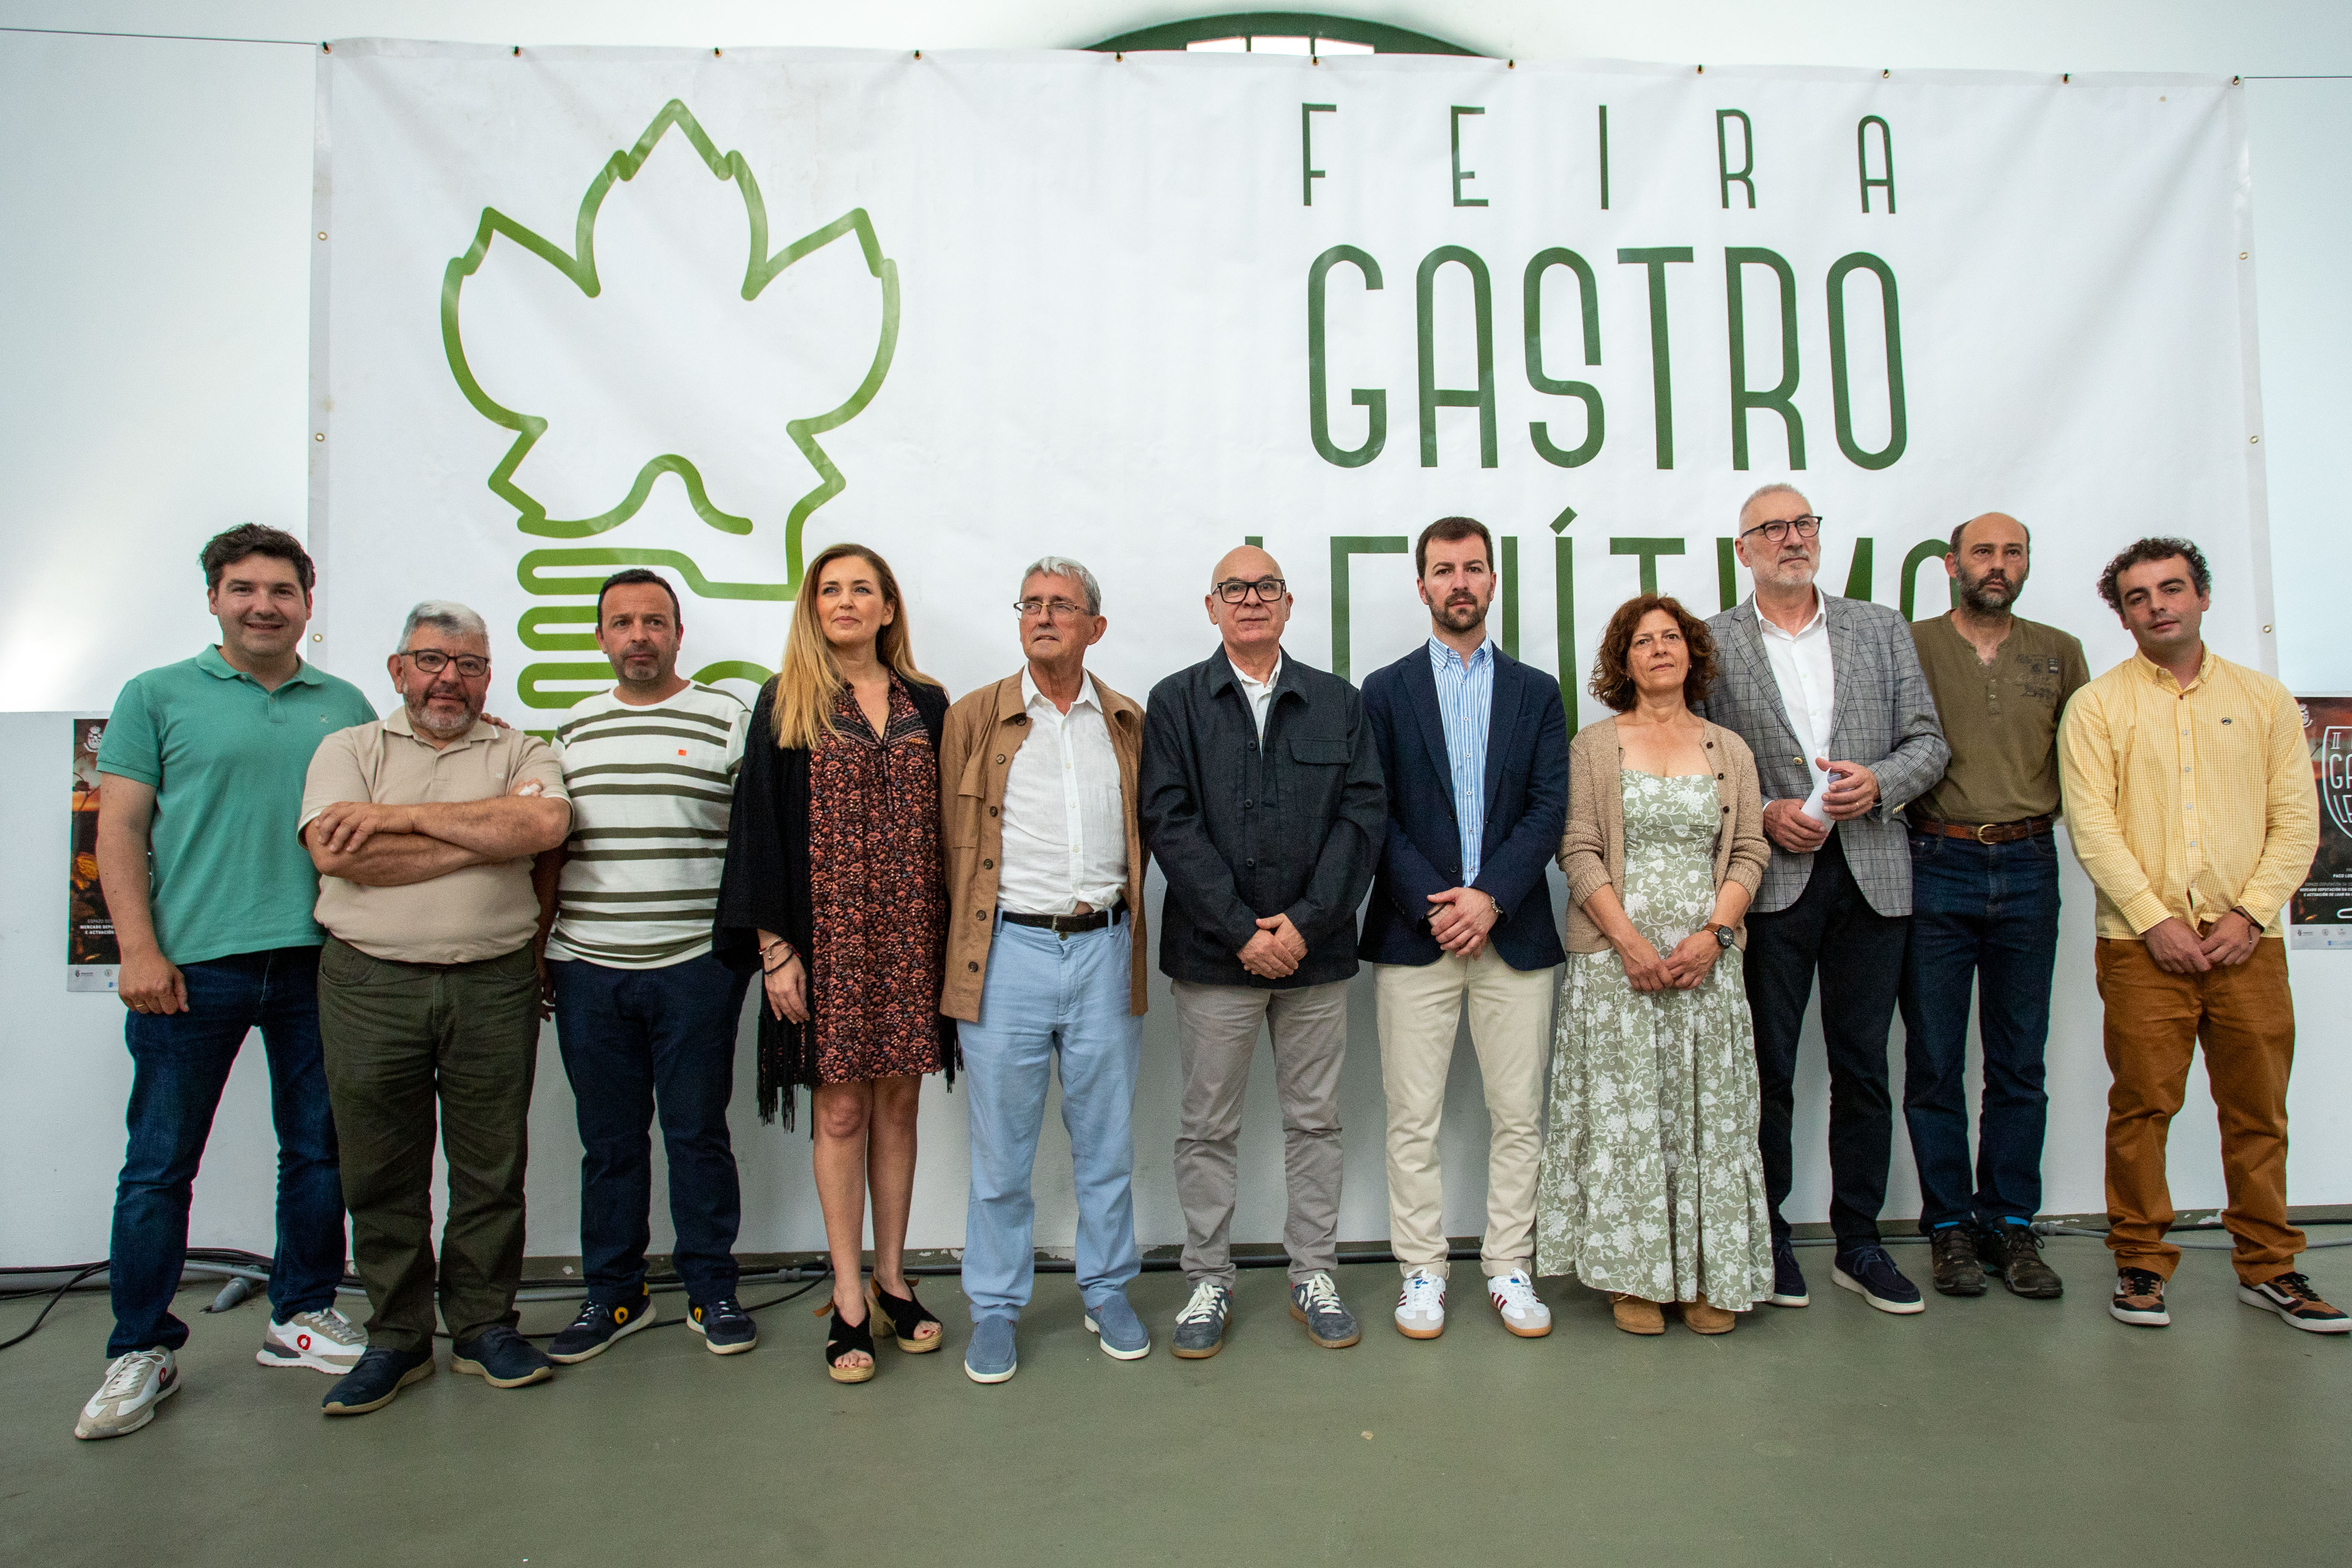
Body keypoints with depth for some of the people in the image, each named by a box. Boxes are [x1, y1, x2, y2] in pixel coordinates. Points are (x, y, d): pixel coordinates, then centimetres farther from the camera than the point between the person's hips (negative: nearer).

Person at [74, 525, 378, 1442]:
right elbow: (121, 831, 0)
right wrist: (139, 951, -10)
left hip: (318, 962, 3)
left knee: (319, 1150, 10)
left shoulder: (345, 707, 12)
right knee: (159, 1164, 4)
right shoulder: (159, 697, 5)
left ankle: (302, 1316, 25)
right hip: (191, 963, -2)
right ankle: (141, 1351, 18)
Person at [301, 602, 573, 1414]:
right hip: (370, 983, 0)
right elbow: (338, 855, -9)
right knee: (382, 1172, 8)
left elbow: (545, 823, -14)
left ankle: (484, 1327, 21)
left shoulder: (522, 752, 9)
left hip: (494, 986, 0)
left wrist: (402, 816, -10)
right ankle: (396, 1339, 23)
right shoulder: (349, 749, 9)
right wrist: (486, 840, -8)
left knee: (491, 1167, 6)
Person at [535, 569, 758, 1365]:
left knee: (697, 1134, 5)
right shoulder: (575, 727, 12)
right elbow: (551, 849, 15)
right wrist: (535, 948, 12)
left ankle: (711, 1290, 20)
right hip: (586, 969, 4)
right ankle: (614, 1295, 25)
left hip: (696, 965, -3)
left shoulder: (727, 719, 0)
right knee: (608, 1141, 11)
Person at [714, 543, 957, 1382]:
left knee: (898, 1101, 8)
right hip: (826, 930, -2)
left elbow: (946, 824, 10)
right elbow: (760, 827, -1)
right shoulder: (785, 705, 2)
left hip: (910, 929, 2)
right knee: (840, 1109, 2)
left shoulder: (926, 704, 9)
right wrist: (773, 946, -7)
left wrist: (952, 930, 4)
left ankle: (891, 1277, 23)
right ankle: (849, 1297, 15)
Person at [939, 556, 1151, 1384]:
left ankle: (1107, 1291, 28)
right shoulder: (973, 718, 4)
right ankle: (995, 1308, 22)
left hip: (1104, 948, 2)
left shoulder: (1129, 724, 9)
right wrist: (966, 937, 2)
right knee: (1001, 1145, 6)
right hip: (1008, 950, -1)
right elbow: (949, 839, 5)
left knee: (1106, 1139, 11)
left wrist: (1116, 905, 8)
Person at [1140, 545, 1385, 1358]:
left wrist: (1305, 923, -11)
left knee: (1314, 1122, 11)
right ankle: (1208, 1282, 22)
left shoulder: (1337, 701, 8)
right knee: (1207, 1129, 7)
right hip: (1213, 953, -1)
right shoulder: (1175, 702, 3)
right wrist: (1243, 931, -13)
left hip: (1316, 951, 2)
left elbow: (1363, 814, 0)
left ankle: (1314, 1276, 26)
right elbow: (1170, 823, -5)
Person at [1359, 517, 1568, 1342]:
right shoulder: (1386, 691, 7)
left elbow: (1549, 809, 1)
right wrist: (1434, 903, -11)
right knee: (1413, 1119, 3)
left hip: (1513, 932, 2)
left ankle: (1509, 1267, 21)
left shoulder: (1537, 692, 11)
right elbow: (1376, 815, -1)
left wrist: (1490, 895, -11)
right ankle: (1422, 1271, 16)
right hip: (1413, 932, -1)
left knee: (1519, 1116, 7)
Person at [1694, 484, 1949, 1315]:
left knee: (1863, 1067, 9)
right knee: (1767, 1068, 5)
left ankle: (1859, 1242, 22)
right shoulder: (1712, 642, 2)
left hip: (1870, 875, 3)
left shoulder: (1881, 629, 11)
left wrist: (1879, 782, -9)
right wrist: (1764, 814, -11)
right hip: (1770, 877, -2)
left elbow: (1928, 740, 10)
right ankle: (1767, 1238, 19)